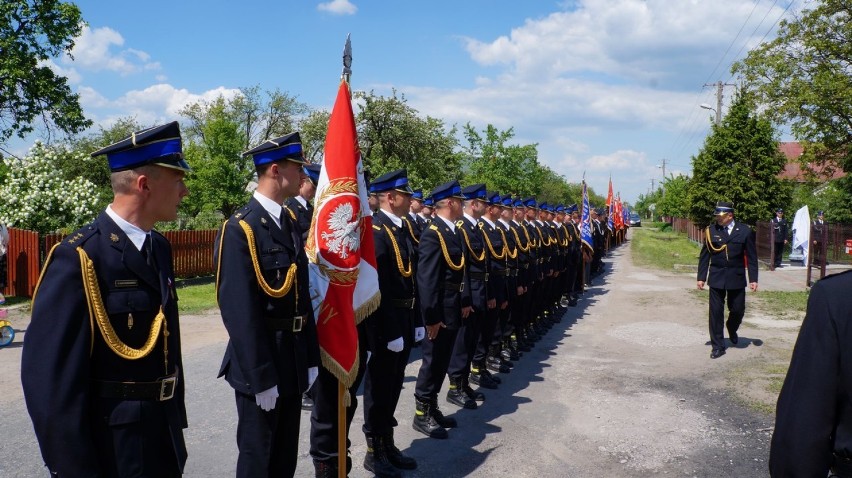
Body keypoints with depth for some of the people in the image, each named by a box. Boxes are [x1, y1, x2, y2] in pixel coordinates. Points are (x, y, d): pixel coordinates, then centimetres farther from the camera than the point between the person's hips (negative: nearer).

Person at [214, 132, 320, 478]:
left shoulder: (290, 221, 7)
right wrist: (260, 377, -19)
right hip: (262, 362, -7)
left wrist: (310, 357, 9)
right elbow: (240, 312, -20)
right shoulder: (240, 229, -18)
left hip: (293, 360, 7)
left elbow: (302, 294, 9)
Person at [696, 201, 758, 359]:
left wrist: (753, 279, -2)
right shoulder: (711, 231, -1)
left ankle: (732, 330, 42)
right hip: (716, 278, 0)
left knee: (738, 309, 8)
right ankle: (718, 346, 10)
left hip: (736, 278, 0)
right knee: (716, 312, 0)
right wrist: (701, 277, 0)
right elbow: (704, 256, 3)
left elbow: (751, 256, 1)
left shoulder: (744, 231, -3)